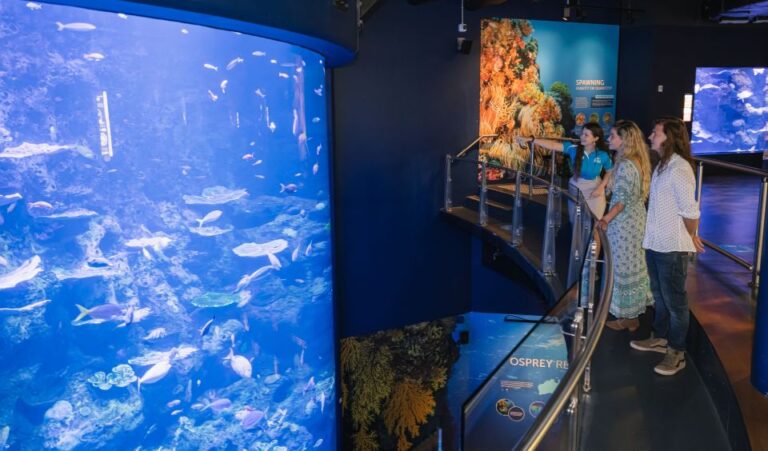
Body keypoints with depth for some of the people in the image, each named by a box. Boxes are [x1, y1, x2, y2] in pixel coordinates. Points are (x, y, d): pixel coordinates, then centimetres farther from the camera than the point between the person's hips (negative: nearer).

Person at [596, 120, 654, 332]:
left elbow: (621, 200, -22)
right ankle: (633, 314, 28)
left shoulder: (625, 165, -20)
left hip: (624, 224, -9)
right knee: (633, 267, 16)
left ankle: (627, 318, 15)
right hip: (635, 221, 9)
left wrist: (605, 219, -23)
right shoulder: (637, 161, 8)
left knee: (623, 269, 2)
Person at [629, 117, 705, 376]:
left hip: (671, 247, -9)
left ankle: (676, 353, 16)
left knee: (675, 301, 3)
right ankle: (660, 338, 38)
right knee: (660, 296, 22)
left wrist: (690, 238, -5)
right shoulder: (662, 166, 9)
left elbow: (690, 212, -19)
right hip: (655, 243, 9)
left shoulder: (679, 169, -20)